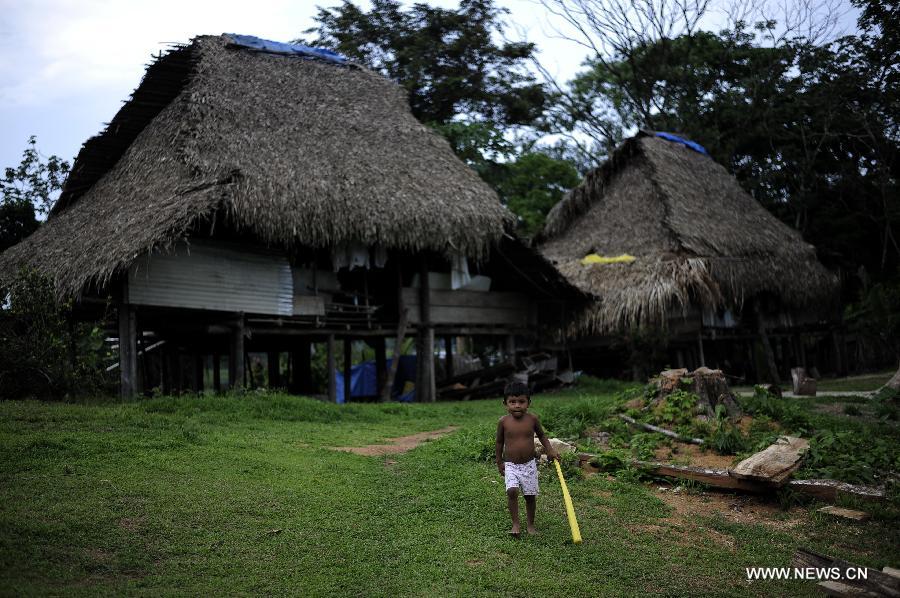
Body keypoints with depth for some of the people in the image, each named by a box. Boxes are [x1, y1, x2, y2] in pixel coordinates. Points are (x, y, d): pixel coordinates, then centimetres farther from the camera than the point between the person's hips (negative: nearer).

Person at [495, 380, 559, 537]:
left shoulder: (532, 419, -6)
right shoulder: (503, 421, -8)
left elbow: (541, 435, 11)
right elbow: (499, 442, 5)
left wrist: (550, 450, -2)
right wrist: (499, 462, 10)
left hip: (529, 465, 1)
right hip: (510, 465, -1)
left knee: (530, 495, 8)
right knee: (512, 492, -20)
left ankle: (531, 525, 27)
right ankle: (515, 524, -7)